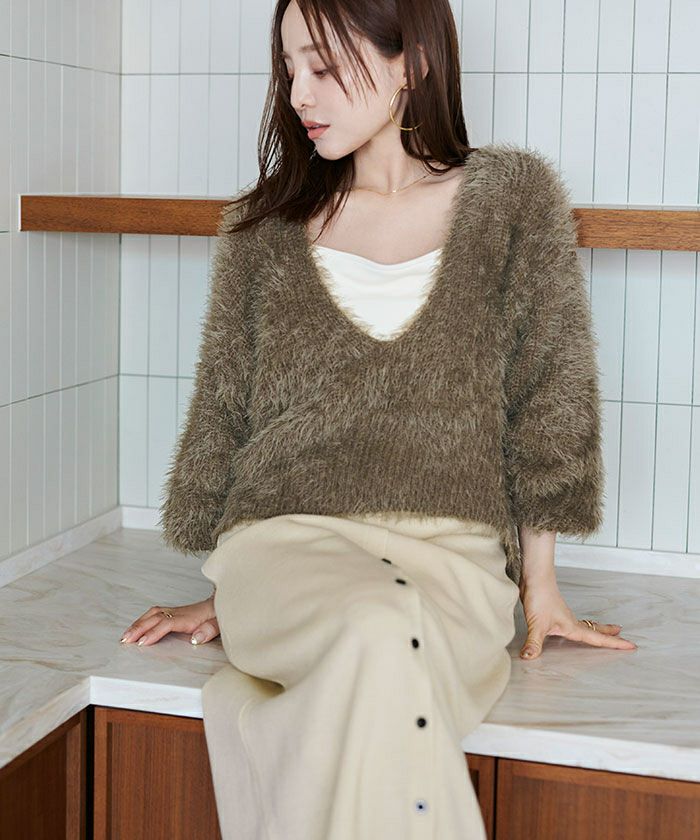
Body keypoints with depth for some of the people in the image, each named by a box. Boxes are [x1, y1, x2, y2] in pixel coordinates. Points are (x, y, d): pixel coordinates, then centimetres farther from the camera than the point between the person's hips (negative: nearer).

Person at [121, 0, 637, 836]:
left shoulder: (515, 198, 7)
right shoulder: (264, 227, 11)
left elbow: (547, 398, 8)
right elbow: (223, 413, 15)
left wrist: (540, 583, 8)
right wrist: (220, 590, 13)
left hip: (452, 555, 0)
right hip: (287, 543, 1)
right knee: (384, 633, -36)